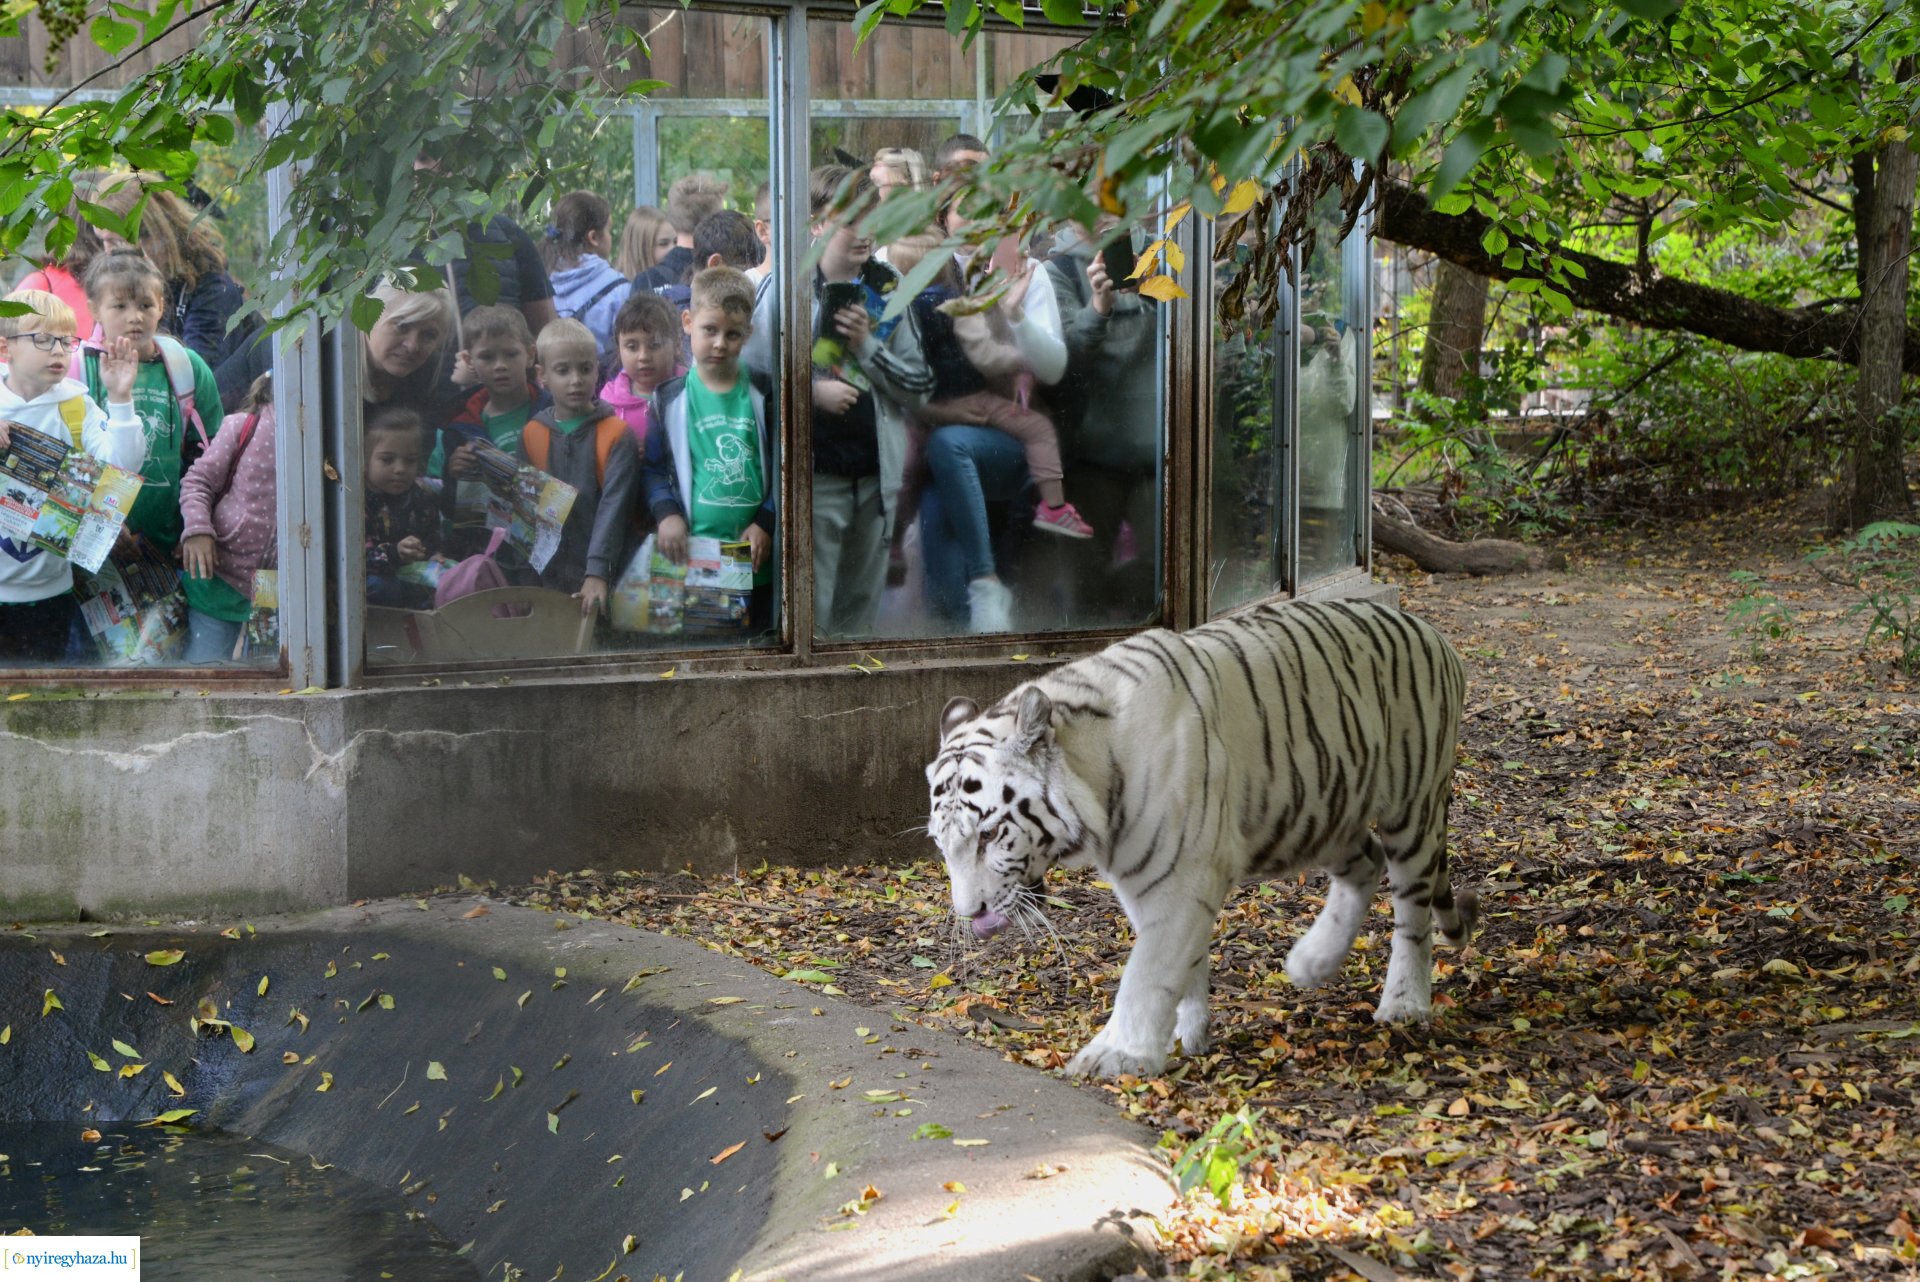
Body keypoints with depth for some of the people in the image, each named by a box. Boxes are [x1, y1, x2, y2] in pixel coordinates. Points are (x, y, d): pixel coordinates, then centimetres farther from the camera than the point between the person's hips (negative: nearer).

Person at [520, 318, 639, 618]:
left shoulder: (617, 434, -5)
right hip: (545, 579, 3)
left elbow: (613, 507, -12)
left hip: (601, 582, -3)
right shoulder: (531, 434, 6)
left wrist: (598, 573, -21)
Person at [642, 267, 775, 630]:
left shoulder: (762, 398, 3)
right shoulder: (669, 399, 4)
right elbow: (653, 468, 6)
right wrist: (667, 514, -10)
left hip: (755, 558, 1)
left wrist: (765, 524, -6)